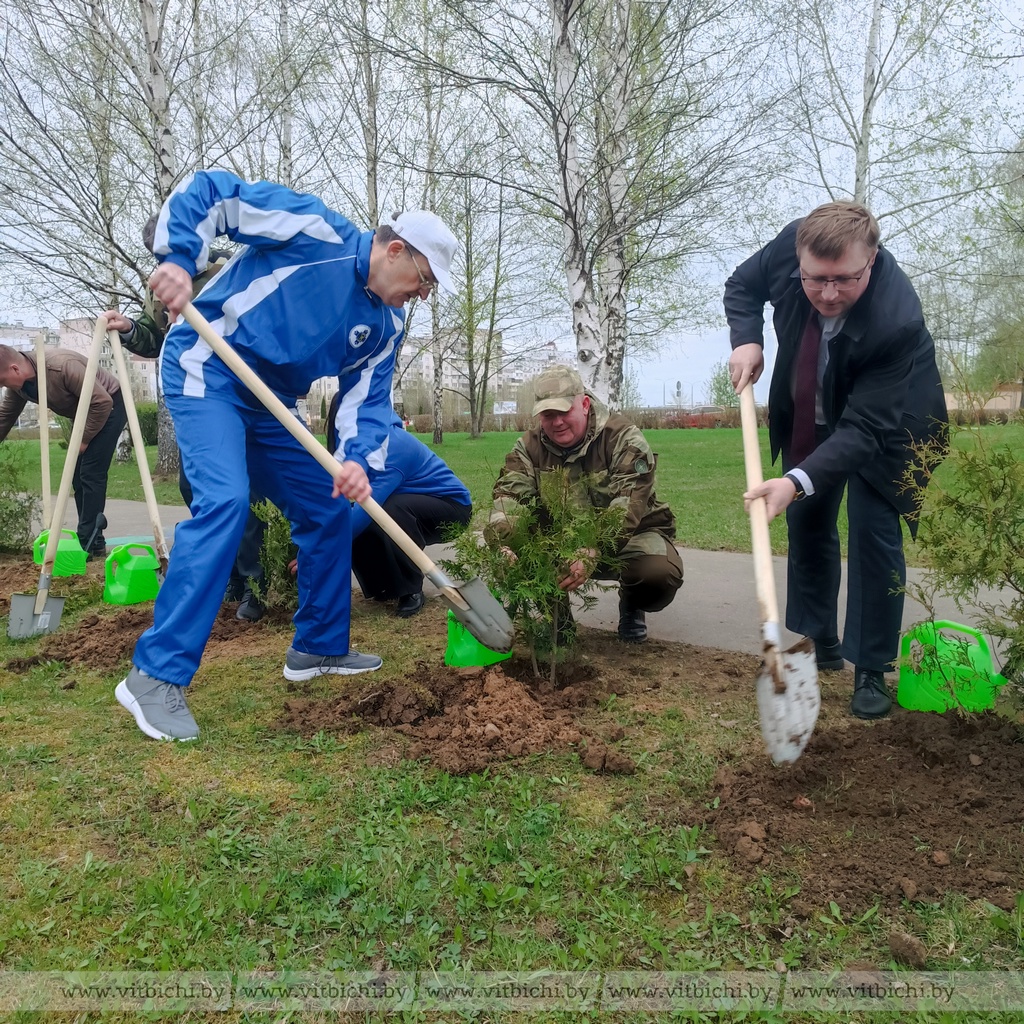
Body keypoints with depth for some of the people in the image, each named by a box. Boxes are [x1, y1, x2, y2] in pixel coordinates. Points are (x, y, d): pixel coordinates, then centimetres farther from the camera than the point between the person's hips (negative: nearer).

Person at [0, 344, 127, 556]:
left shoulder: (62, 366, -33)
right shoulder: (19, 383, -7)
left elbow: (102, 402, -30)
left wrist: (84, 439, -19)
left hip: (109, 406, -9)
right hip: (86, 413, 9)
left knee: (90, 474, -13)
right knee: (79, 476, 6)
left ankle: (89, 544, -10)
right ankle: (92, 541, 11)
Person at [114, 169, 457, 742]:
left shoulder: (388, 324, 4)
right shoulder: (316, 231, -15)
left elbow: (369, 398, -2)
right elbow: (209, 193, -13)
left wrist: (357, 460, -21)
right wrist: (178, 260, -27)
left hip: (272, 404, 8)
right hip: (207, 373, -8)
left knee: (329, 509, 8)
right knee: (225, 501, -26)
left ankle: (319, 647, 23)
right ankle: (157, 674, -18)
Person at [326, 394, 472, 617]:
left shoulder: (393, 445, -30)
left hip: (451, 506, -7)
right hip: (418, 503, 8)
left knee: (390, 510, -35)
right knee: (354, 522, -16)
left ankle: (412, 590, -18)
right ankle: (385, 585, 5)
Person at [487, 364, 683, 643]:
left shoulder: (624, 438, -20)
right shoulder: (530, 446, -6)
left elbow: (627, 507, -32)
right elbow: (509, 496, -19)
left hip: (632, 533, -3)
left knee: (660, 573, -34)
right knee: (519, 553, -25)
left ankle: (631, 606, 4)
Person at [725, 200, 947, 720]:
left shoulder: (896, 321, -39)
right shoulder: (792, 243, -26)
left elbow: (864, 428, -38)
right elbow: (742, 286, -5)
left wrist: (798, 481, -51)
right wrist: (746, 340, -23)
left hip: (883, 423, -5)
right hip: (809, 417, 5)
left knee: (873, 533, -12)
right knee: (806, 526, 10)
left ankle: (872, 670, 2)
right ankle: (818, 644, 25)